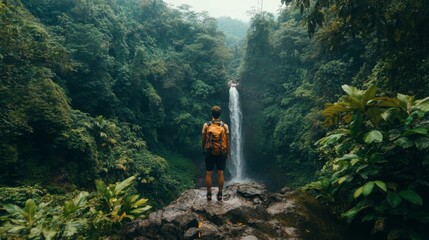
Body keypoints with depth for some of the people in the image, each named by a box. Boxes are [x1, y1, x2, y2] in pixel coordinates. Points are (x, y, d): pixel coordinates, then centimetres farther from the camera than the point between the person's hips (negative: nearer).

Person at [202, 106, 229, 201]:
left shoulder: (206, 125, -4)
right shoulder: (224, 126, -3)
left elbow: (203, 140, 0)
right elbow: (227, 141, -1)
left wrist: (203, 150, 14)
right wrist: (227, 153, 9)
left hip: (209, 152, 0)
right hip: (221, 153, 1)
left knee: (208, 173, 7)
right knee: (220, 173, 7)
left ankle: (209, 194, 13)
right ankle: (219, 194, 13)